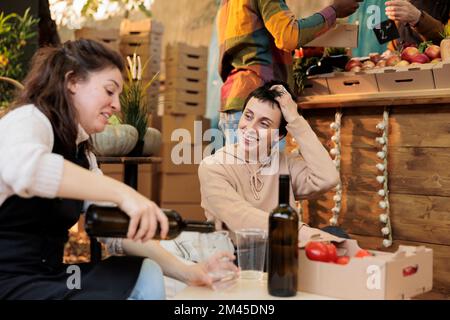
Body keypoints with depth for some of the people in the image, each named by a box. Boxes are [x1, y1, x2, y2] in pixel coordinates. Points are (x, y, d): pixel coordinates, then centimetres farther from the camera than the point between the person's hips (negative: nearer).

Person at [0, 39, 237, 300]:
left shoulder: (81, 153, 14)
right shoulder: (28, 120, -12)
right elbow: (21, 167, -38)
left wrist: (184, 271, -1)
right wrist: (121, 192, -38)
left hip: (46, 275, 9)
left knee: (146, 274, -1)